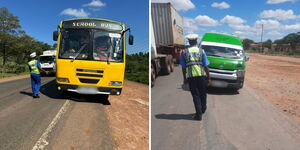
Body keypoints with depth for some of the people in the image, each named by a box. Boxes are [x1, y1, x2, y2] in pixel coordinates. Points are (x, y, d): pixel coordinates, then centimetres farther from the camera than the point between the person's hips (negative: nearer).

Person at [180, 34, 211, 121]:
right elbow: (206, 66, 1)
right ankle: (203, 109, 39)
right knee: (202, 94, 19)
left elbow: (183, 67, 2)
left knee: (195, 95, 6)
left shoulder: (184, 52, 2)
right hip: (201, 75, 1)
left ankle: (199, 114, 5)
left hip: (191, 76, -1)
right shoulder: (201, 51, 2)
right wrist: (208, 77, 7)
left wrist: (184, 78, 11)